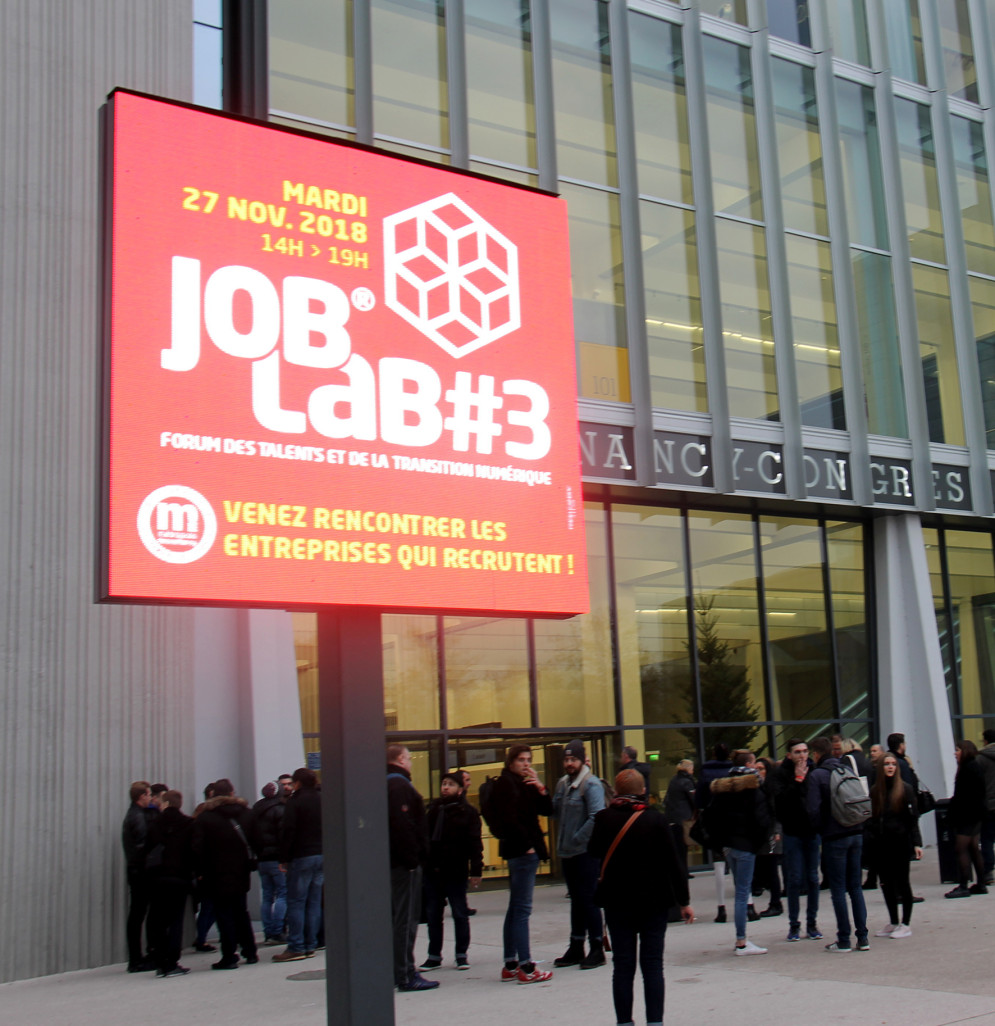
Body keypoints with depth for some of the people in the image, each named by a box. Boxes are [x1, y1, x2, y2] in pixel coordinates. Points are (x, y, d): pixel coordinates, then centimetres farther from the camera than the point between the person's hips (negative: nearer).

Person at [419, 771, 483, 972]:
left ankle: (462, 954, 15)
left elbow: (475, 844, -7)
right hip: (432, 871, 4)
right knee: (432, 915, 9)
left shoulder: (467, 812, -3)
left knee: (460, 914, 5)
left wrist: (476, 870, -14)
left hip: (455, 872, -4)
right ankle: (434, 955, 18)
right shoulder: (432, 809, 10)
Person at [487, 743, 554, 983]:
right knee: (522, 909, -9)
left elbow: (547, 810, 11)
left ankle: (510, 966, 17)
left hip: (525, 851, 10)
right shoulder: (506, 783, -8)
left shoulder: (524, 784, 19)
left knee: (515, 909, 12)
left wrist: (540, 788, -3)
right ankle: (526, 968, -8)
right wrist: (526, 845, -15)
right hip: (520, 851, -10)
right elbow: (509, 819, -18)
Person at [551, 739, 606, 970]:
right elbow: (555, 811, 13)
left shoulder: (591, 784, -13)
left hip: (586, 852, -8)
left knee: (588, 899, -2)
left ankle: (597, 949, 7)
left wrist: (577, 838, -18)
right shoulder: (562, 783, 11)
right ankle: (576, 948, 24)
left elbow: (596, 817, -21)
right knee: (576, 899, 15)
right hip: (567, 852, 8)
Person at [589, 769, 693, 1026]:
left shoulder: (604, 819, -6)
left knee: (623, 965, 8)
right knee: (653, 964, 6)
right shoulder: (655, 820, -9)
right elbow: (673, 863, -7)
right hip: (654, 900, -1)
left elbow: (593, 852, 11)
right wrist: (684, 901, 1)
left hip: (617, 902, 1)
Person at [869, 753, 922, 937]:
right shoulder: (874, 791, 6)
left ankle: (905, 924, 11)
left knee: (902, 881, 3)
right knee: (886, 883, 10)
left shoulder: (905, 789, -4)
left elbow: (913, 817, -6)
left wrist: (916, 843, -12)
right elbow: (871, 818, 9)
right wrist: (871, 837, 1)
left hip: (900, 842, -4)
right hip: (880, 844, 4)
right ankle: (893, 923, 21)